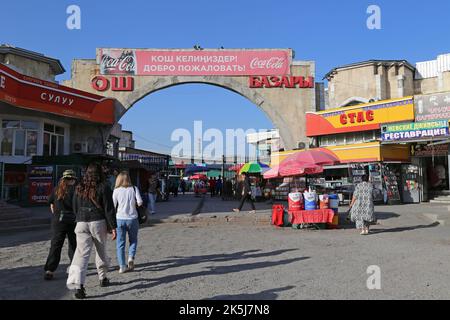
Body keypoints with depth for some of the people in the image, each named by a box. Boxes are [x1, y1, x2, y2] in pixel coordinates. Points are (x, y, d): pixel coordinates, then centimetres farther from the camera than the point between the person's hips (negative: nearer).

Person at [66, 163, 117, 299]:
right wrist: (113, 227, -5)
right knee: (101, 251, 17)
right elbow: (109, 209, -8)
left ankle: (77, 284, -17)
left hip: (81, 223, 2)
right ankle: (102, 278, 31)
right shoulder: (103, 187, -5)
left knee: (82, 253, -3)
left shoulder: (79, 188, 8)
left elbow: (75, 208, 15)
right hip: (99, 223, -2)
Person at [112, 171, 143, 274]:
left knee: (120, 243, 8)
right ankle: (131, 257, -2)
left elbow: (113, 206, -2)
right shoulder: (134, 189, -2)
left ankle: (122, 266, 8)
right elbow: (140, 202, -8)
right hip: (132, 218, 0)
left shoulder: (116, 190, -2)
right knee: (133, 240, 19)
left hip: (120, 219, 0)